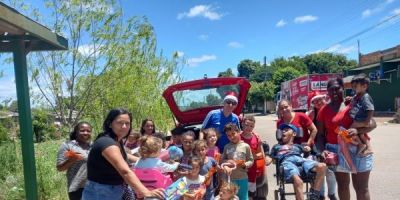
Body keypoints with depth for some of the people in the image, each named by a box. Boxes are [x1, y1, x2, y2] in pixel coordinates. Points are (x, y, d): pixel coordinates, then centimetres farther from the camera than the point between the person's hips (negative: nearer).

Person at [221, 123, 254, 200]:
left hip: (243, 178, -1)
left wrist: (245, 165, -18)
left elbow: (251, 160, -1)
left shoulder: (245, 146, -5)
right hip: (230, 177, 2)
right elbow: (222, 160, 8)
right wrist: (227, 162, -12)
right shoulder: (227, 147, 1)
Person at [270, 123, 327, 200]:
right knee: (298, 181, -36)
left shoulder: (297, 146, 37)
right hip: (287, 161, -2)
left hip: (300, 159, 3)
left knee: (322, 166, -28)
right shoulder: (276, 147, 34)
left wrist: (307, 149, 5)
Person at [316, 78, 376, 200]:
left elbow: (372, 123, -3)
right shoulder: (324, 110, 4)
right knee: (342, 185, 13)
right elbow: (320, 133, 5)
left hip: (358, 149, -1)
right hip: (336, 150, 1)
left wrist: (357, 130, -22)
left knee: (361, 188, 3)